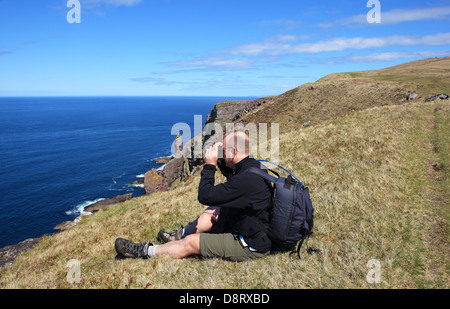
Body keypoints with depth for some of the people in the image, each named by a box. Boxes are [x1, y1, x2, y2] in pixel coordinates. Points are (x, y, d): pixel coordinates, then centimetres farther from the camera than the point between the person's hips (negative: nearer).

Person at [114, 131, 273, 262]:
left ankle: (146, 251, 17)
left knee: (191, 242, -1)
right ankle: (180, 235, 36)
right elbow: (233, 178, 23)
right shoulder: (254, 166, 1)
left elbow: (205, 196, -25)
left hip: (252, 246, -9)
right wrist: (222, 161, 6)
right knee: (213, 210, 19)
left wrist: (209, 165, -14)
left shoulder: (246, 179, -30)